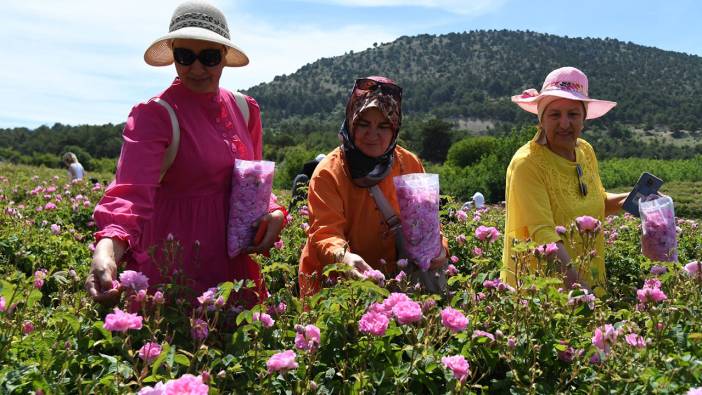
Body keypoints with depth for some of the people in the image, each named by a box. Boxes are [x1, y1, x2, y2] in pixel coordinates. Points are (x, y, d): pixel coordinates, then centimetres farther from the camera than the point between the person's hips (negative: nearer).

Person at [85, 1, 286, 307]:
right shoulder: (153, 115, -15)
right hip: (175, 266, -5)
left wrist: (273, 212, -7)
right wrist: (108, 248, -47)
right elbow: (132, 190, -29)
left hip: (233, 260, 6)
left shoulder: (244, 109, 4)